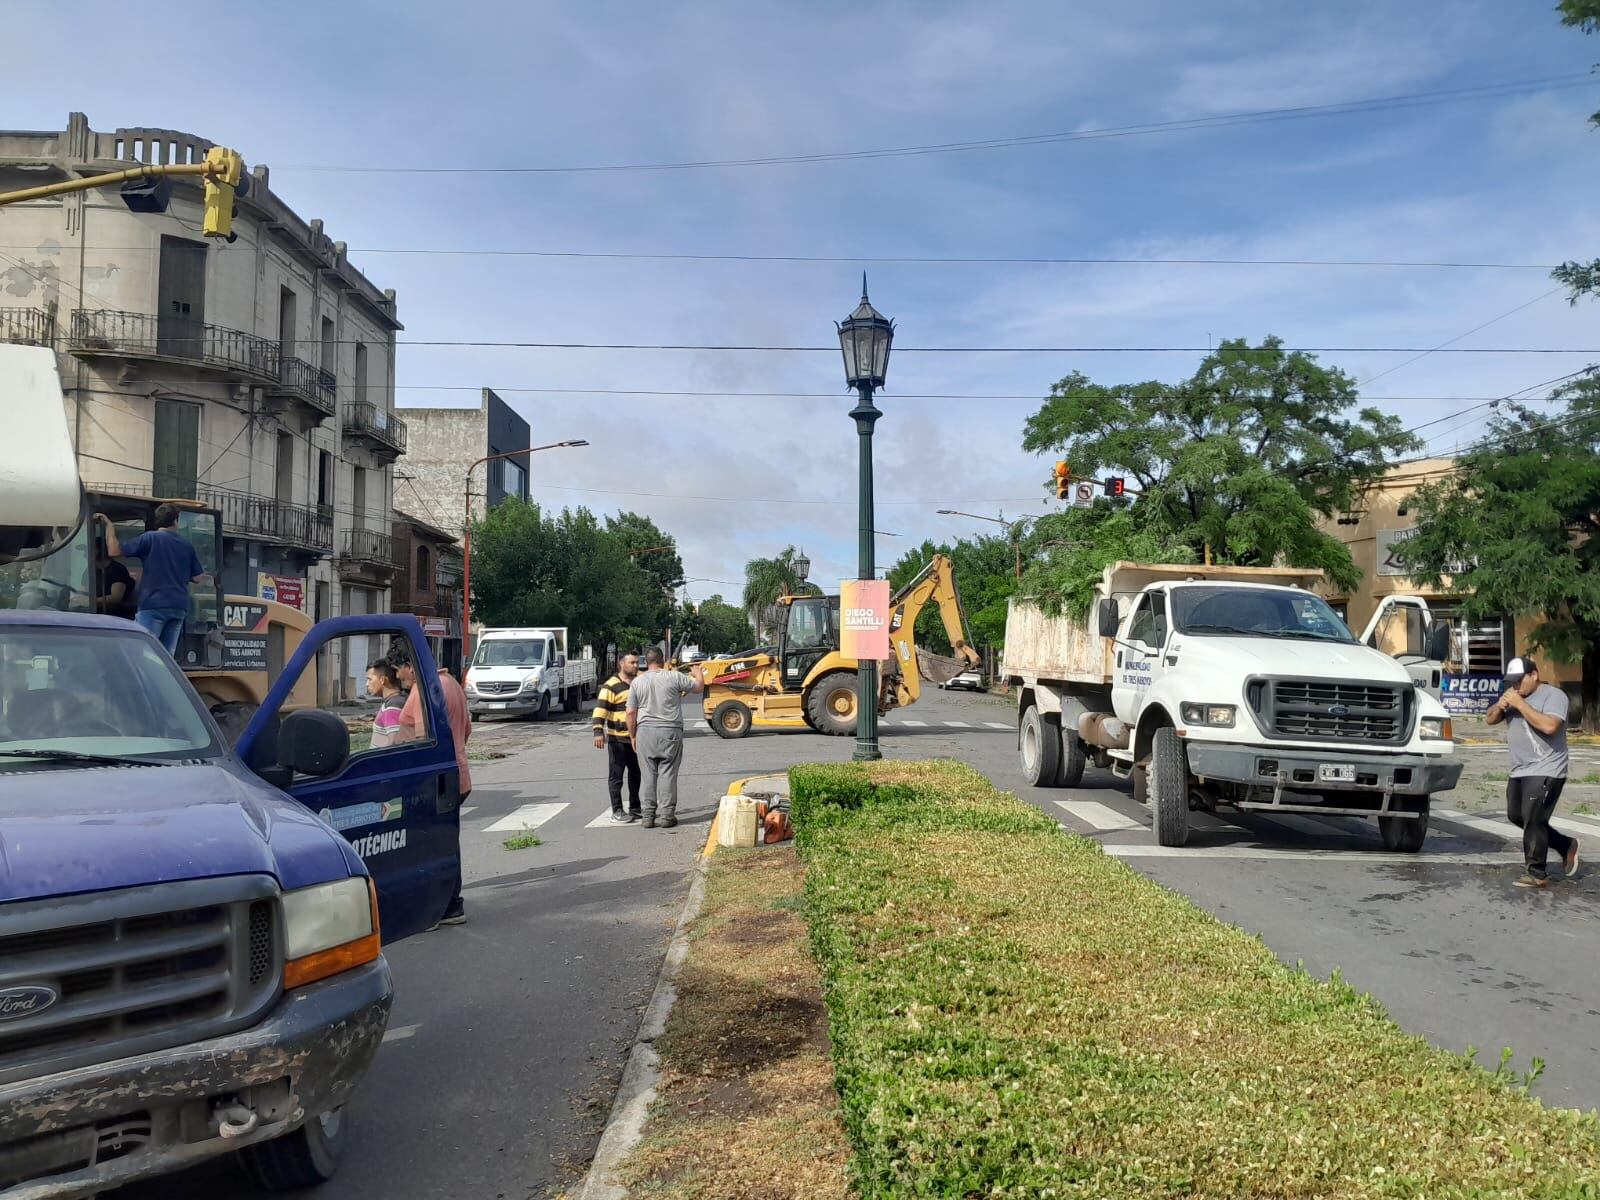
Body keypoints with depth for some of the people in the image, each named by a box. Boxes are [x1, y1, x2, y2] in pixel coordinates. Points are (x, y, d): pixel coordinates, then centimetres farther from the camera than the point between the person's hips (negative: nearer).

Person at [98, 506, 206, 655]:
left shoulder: (150, 538, -3)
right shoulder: (186, 544, 11)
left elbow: (114, 551, -6)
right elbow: (197, 577, 12)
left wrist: (109, 526, 6)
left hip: (154, 605, -5)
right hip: (179, 607, 5)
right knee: (167, 656, 9)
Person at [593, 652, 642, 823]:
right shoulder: (612, 686, -13)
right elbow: (600, 709, -20)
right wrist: (598, 732, -29)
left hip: (636, 738, 7)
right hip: (617, 739, -7)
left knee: (635, 775, 15)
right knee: (616, 776, 0)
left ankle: (635, 808, 26)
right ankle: (617, 811, 6)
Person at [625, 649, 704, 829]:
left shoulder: (637, 681, 3)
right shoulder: (674, 677, -4)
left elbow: (631, 713, 4)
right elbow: (698, 686, 9)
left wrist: (632, 736, 14)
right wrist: (698, 673, 31)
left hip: (645, 732, 2)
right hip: (670, 732, -2)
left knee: (648, 774, 8)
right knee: (667, 774, 3)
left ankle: (648, 816, 11)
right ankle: (667, 815, 5)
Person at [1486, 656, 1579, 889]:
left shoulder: (1553, 695, -11)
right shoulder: (1514, 696, 14)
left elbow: (1549, 725, -27)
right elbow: (1490, 719, 13)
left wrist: (1520, 704, -23)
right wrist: (1500, 705, -8)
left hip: (1546, 771, -9)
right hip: (1519, 771, 9)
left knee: (1533, 820, -12)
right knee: (1516, 816, 14)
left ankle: (1537, 874, -5)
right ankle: (1565, 845, 28)